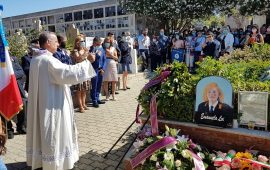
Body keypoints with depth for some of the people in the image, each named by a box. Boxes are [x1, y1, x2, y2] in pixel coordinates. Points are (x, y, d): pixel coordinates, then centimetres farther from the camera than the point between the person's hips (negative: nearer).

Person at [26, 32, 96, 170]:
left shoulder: (35, 60, 8)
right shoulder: (49, 60, -21)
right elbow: (69, 72, -28)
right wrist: (87, 61, -21)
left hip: (39, 104, 10)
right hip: (52, 104, -9)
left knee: (42, 132, 20)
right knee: (54, 134, 3)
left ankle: (38, 159, 34)